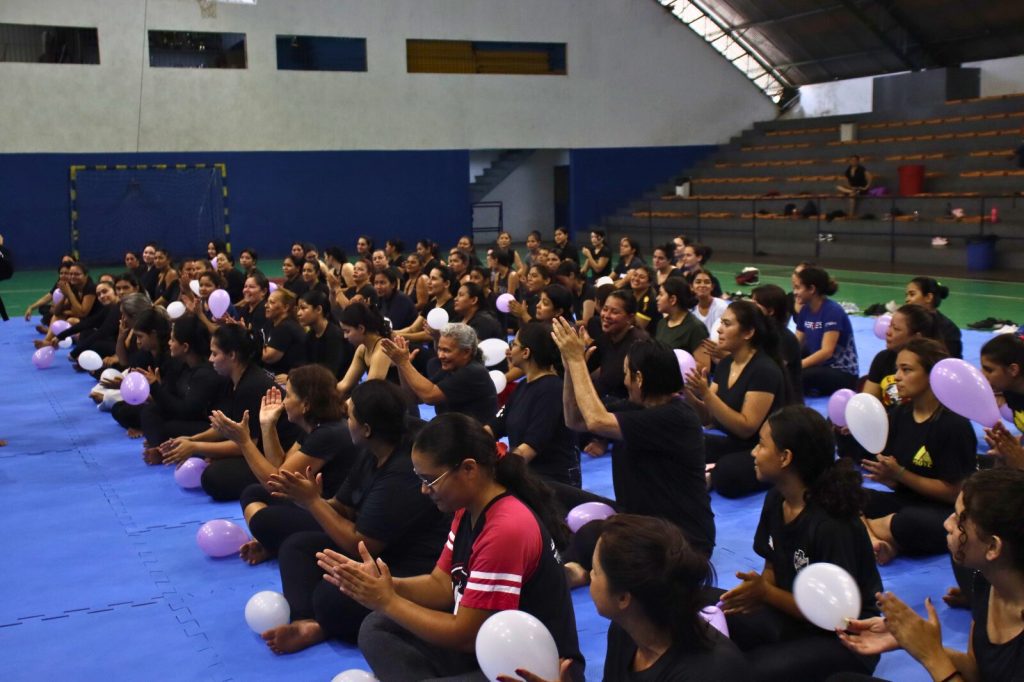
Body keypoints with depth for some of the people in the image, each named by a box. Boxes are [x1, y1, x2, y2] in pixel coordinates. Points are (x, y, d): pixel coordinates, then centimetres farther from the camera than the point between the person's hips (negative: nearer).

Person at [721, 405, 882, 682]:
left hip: (846, 638, -7)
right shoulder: (775, 499, -2)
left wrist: (766, 593, -25)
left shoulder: (831, 525, -25)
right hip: (792, 615, 7)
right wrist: (755, 594, -14)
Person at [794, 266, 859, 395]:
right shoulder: (805, 310, 5)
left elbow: (827, 351, -27)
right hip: (821, 365, 9)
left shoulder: (833, 311, -19)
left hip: (843, 373, -9)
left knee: (796, 376, -34)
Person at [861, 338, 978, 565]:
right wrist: (885, 474, -18)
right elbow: (896, 483, 6)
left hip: (945, 517, -7)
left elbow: (954, 492, -14)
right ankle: (873, 541, -33)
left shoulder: (954, 425, -14)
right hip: (905, 502, 7)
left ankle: (860, 531, -12)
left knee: (909, 523, -40)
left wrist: (899, 474, -19)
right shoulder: (900, 414, 6)